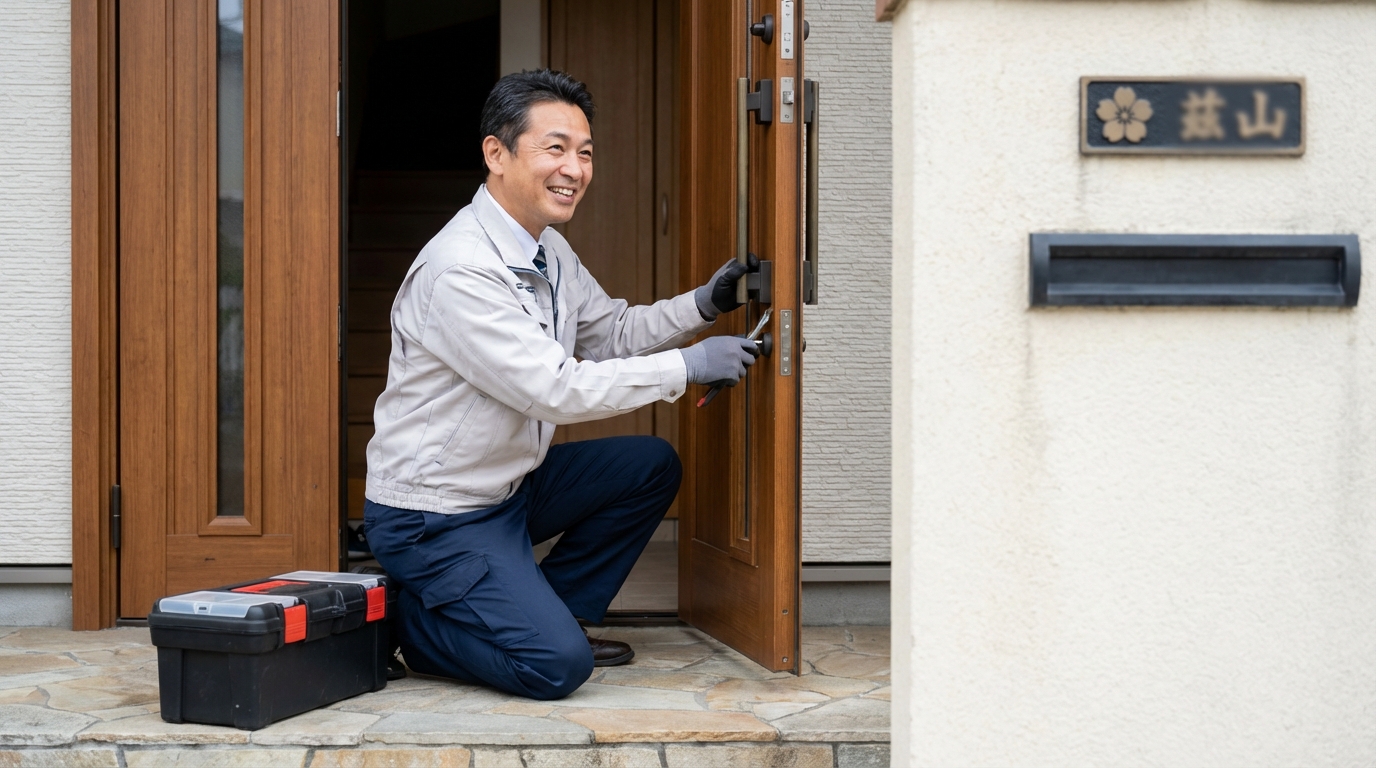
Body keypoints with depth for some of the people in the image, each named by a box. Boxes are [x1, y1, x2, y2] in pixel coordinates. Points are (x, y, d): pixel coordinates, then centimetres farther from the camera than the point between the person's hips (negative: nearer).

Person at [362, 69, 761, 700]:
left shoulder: (548, 250, 4)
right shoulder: (459, 270, -26)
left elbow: (610, 333, 16)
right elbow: (555, 389, -28)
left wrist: (702, 305, 0)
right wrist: (688, 367, -23)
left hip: (511, 486, 9)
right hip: (433, 519, -9)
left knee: (653, 466, 7)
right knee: (557, 666, -20)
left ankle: (552, 613, 12)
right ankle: (416, 621, 5)